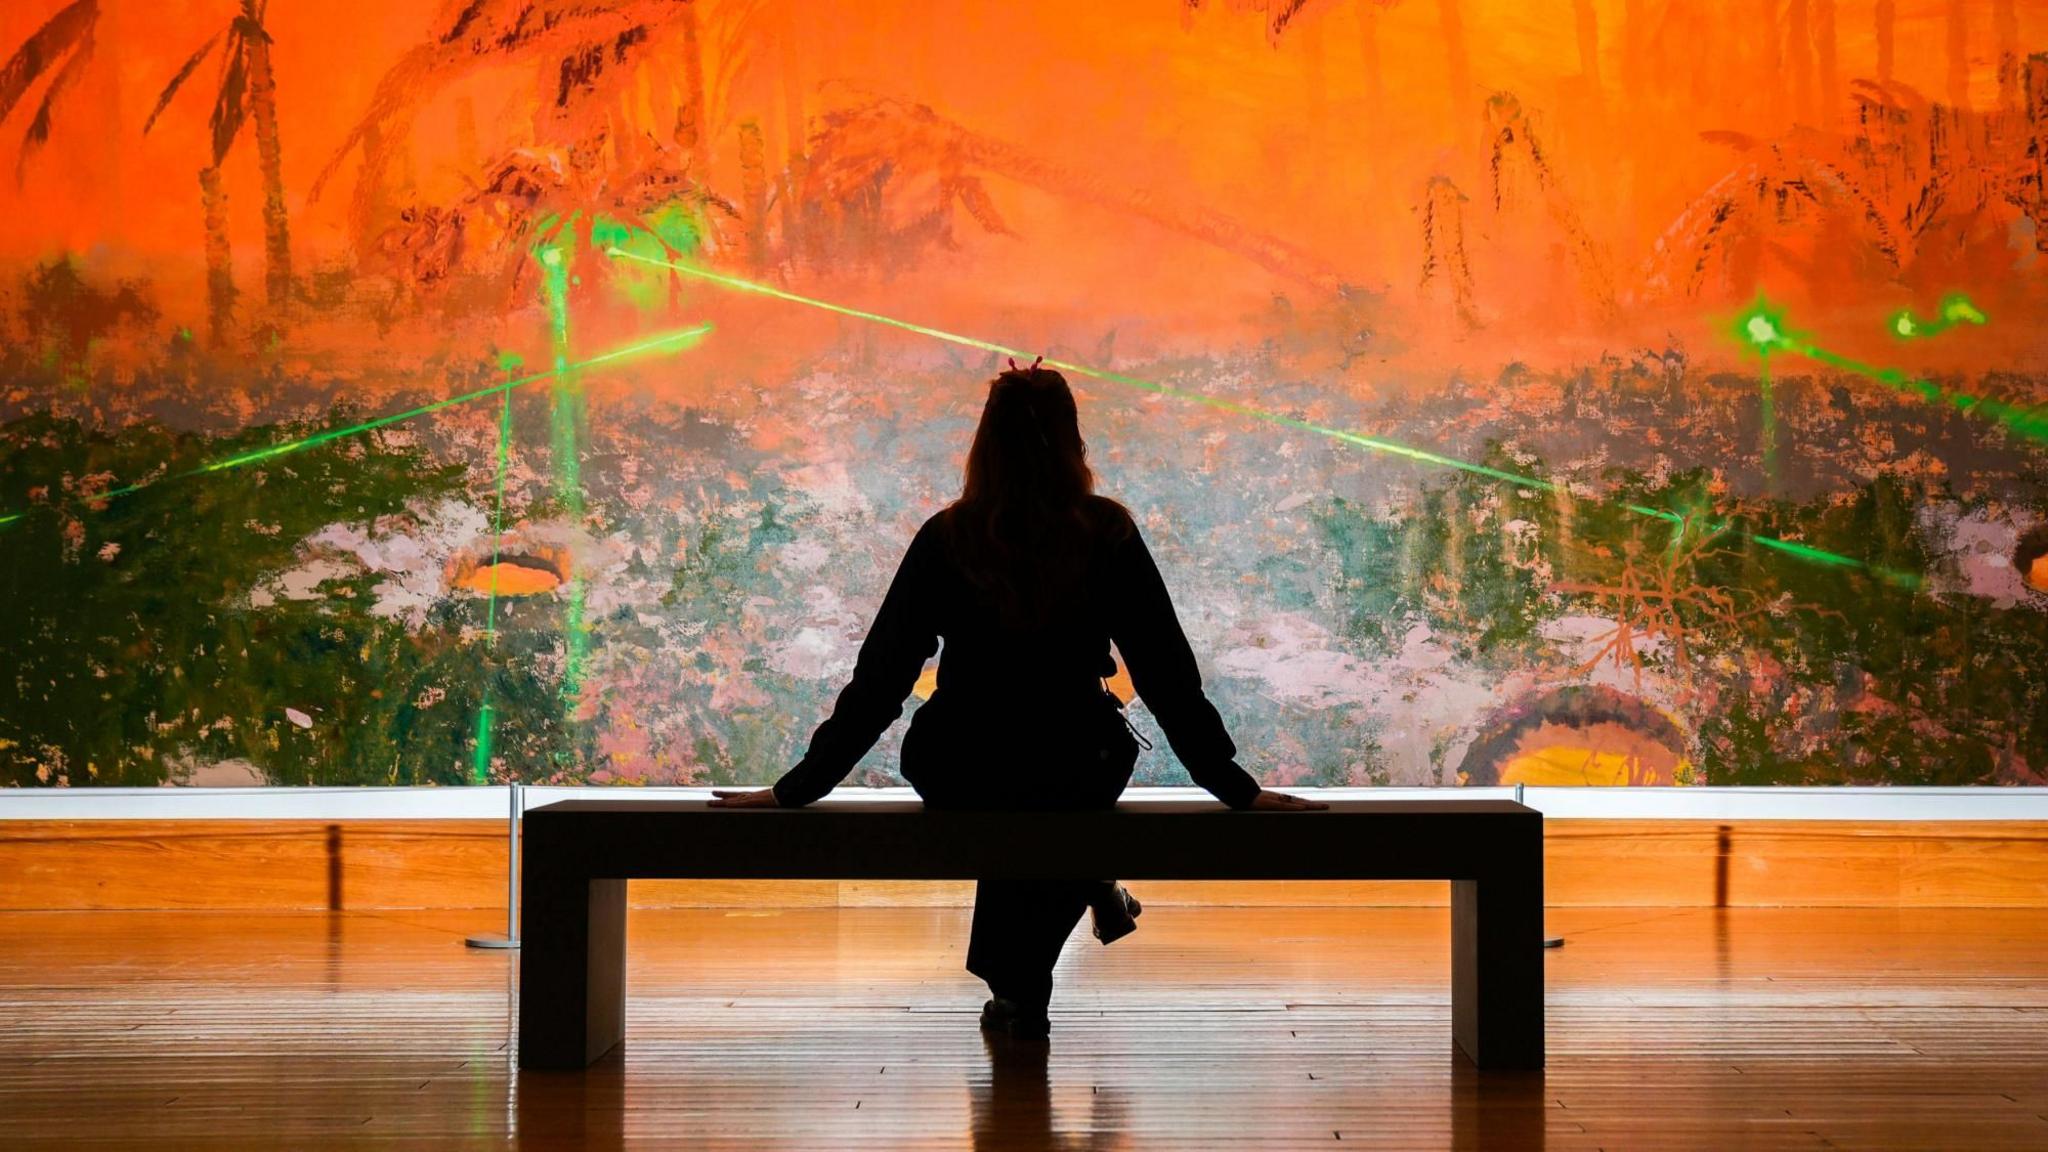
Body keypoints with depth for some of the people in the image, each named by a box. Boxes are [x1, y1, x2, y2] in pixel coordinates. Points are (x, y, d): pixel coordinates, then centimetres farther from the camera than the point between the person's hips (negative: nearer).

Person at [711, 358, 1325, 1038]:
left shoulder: (947, 540, -6)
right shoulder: (1107, 536, -8)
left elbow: (879, 680, -5)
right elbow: (1166, 674, -6)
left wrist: (796, 788, 3)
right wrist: (1238, 789, 2)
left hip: (957, 779, 1)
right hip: (1076, 778, -1)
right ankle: (1019, 986, 35)